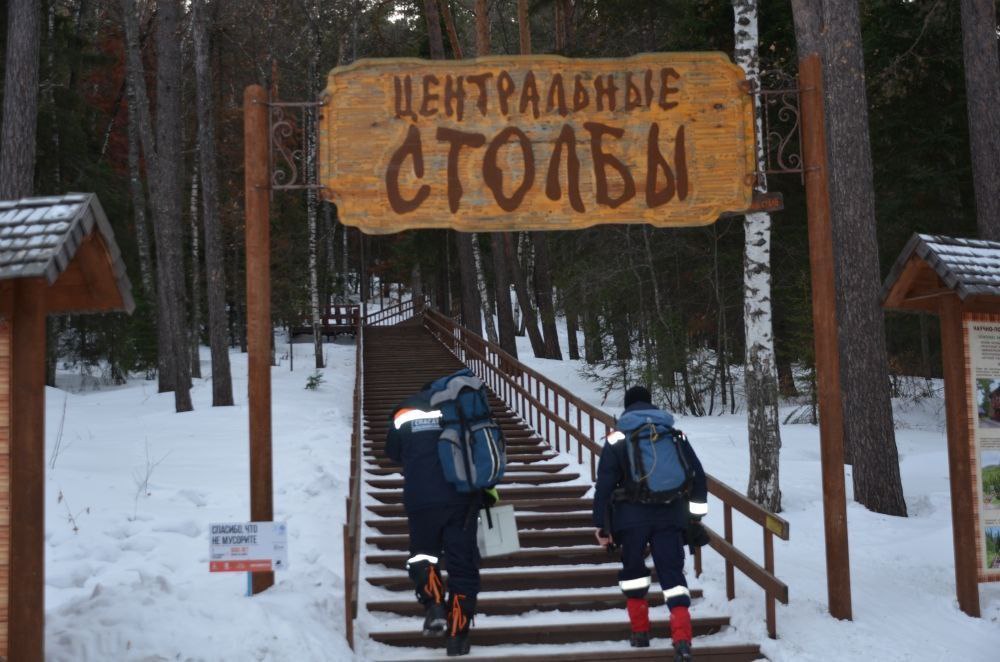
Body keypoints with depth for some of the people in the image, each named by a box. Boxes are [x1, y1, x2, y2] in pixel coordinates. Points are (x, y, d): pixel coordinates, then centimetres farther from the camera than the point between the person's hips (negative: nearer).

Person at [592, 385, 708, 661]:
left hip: (632, 516, -2)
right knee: (673, 574, 2)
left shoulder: (617, 438, 1)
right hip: (670, 516, 2)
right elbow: (698, 476, 10)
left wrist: (602, 526, 4)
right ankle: (682, 639, -13)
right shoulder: (676, 435, 11)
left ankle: (640, 631, 21)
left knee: (633, 569, 19)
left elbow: (604, 485, -2)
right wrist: (695, 516, 16)